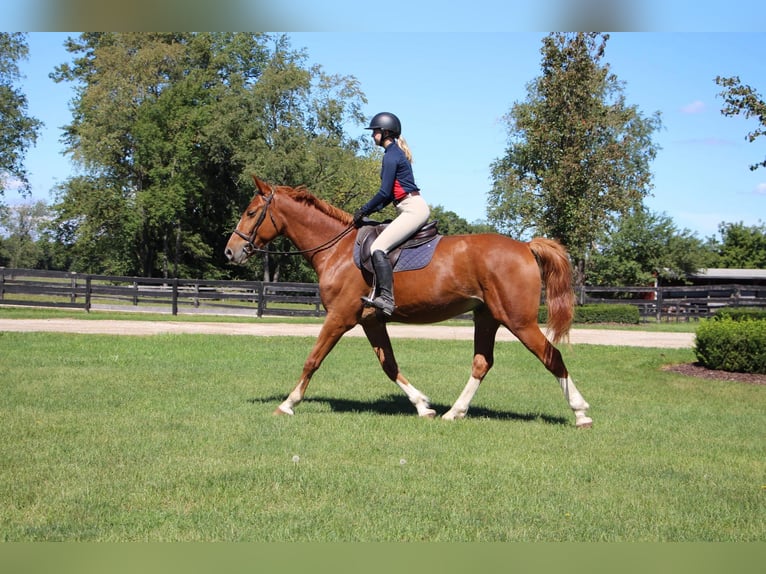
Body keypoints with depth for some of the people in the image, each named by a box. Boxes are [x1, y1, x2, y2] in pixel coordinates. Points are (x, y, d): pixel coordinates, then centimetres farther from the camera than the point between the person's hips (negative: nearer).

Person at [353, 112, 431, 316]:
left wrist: (364, 211, -5)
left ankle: (386, 298, -30)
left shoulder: (391, 156, -11)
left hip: (413, 209, -11)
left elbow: (385, 192, -15)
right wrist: (371, 209, 15)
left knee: (378, 247, -22)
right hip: (412, 209, 11)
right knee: (380, 245, 17)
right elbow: (391, 193, 23)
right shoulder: (396, 153, 20)